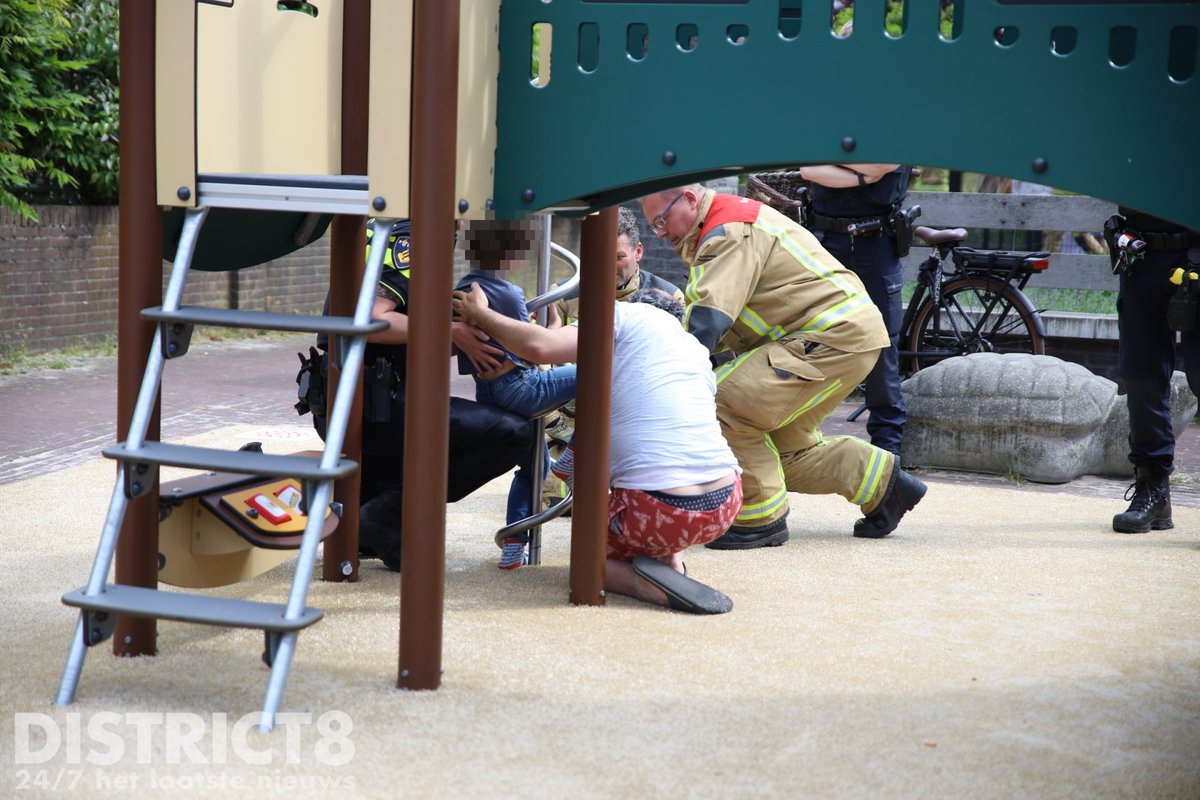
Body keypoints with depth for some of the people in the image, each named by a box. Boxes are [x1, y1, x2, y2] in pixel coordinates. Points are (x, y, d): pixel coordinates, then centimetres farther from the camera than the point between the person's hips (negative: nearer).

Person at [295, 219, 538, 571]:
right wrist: (452, 331, -16)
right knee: (515, 433, -15)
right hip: (372, 407, -10)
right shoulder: (410, 239, -8)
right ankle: (388, 513, -12)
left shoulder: (386, 238, 22)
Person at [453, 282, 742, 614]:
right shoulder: (696, 350, 24)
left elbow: (540, 347, -9)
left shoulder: (627, 314, 5)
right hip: (727, 503, 6)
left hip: (658, 510, -6)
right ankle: (672, 560, 16)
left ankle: (645, 584, -5)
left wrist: (479, 314, 7)